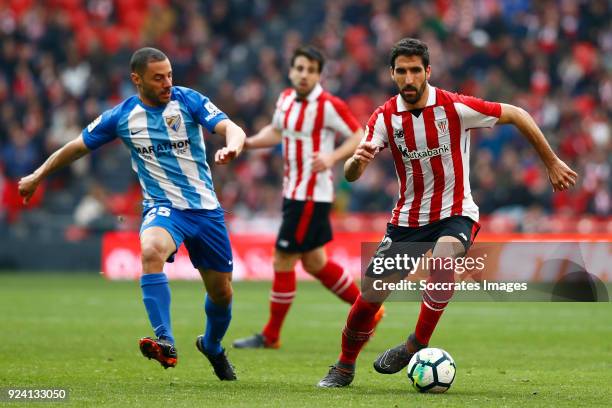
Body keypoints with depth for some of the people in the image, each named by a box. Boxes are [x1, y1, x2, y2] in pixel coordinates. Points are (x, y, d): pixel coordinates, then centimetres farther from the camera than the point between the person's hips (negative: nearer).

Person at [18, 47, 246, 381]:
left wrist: (232, 147, -42)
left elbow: (231, 129, -18)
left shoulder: (189, 101, -6)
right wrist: (38, 176, 18)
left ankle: (212, 346, 42)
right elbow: (78, 146, 11)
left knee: (221, 293, 9)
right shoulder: (121, 116, -3)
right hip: (162, 206, -1)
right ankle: (165, 343, -40)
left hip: (205, 207, 1)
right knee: (151, 250, -37)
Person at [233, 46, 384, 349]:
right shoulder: (286, 98, 7)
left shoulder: (329, 105, -16)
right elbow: (276, 131, 24)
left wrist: (332, 157, -28)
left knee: (283, 262, -3)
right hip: (293, 191, 9)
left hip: (311, 196, -8)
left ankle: (270, 336, 10)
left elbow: (360, 137, -13)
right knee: (315, 263, 16)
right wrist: (248, 142, 7)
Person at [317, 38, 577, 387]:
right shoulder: (385, 117, -6)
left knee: (442, 259, -36)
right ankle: (345, 367, 23)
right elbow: (350, 175, -11)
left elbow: (517, 115, -4)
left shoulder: (455, 108, -15)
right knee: (370, 295, -2)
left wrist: (552, 164, -1)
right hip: (408, 219, 3)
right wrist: (358, 160, -36)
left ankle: (417, 345, -19)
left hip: (456, 215, -3)